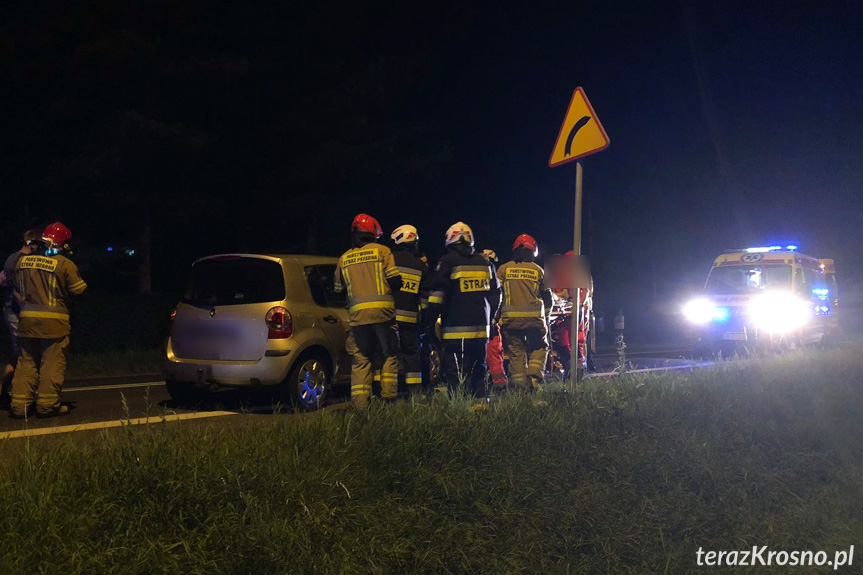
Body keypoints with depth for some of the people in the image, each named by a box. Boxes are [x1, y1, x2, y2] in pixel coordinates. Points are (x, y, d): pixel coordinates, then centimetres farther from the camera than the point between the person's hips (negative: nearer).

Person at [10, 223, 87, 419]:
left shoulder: (23, 261, 6)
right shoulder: (65, 264, -11)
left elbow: (17, 291, 15)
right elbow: (79, 290, -5)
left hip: (26, 319, 5)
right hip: (54, 321, -5)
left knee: (26, 362, 12)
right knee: (53, 363, 3)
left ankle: (20, 404, 10)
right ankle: (47, 404, 2)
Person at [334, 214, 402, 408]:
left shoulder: (344, 258, 13)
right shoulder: (382, 251, 2)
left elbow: (337, 288, 19)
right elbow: (394, 280, -5)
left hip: (357, 314, 3)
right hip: (383, 311, -3)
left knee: (360, 359, 6)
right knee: (390, 355, 9)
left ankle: (360, 402, -1)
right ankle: (388, 396, 2)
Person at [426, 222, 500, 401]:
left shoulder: (447, 261, -4)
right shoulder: (484, 262, 13)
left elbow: (438, 294, -10)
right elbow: (495, 292, 18)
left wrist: (431, 319, -2)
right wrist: (488, 317, 26)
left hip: (456, 328, -5)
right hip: (481, 327, 6)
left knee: (454, 372, -6)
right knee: (478, 367, 16)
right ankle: (480, 400, 14)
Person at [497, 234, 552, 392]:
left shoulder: (503, 269, 5)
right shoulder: (538, 270, 5)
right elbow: (547, 297, 10)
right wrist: (545, 315, 24)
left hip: (510, 319, 1)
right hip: (534, 319, 0)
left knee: (516, 352, 6)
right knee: (539, 348, 13)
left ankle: (521, 385, 2)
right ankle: (534, 378, -6)